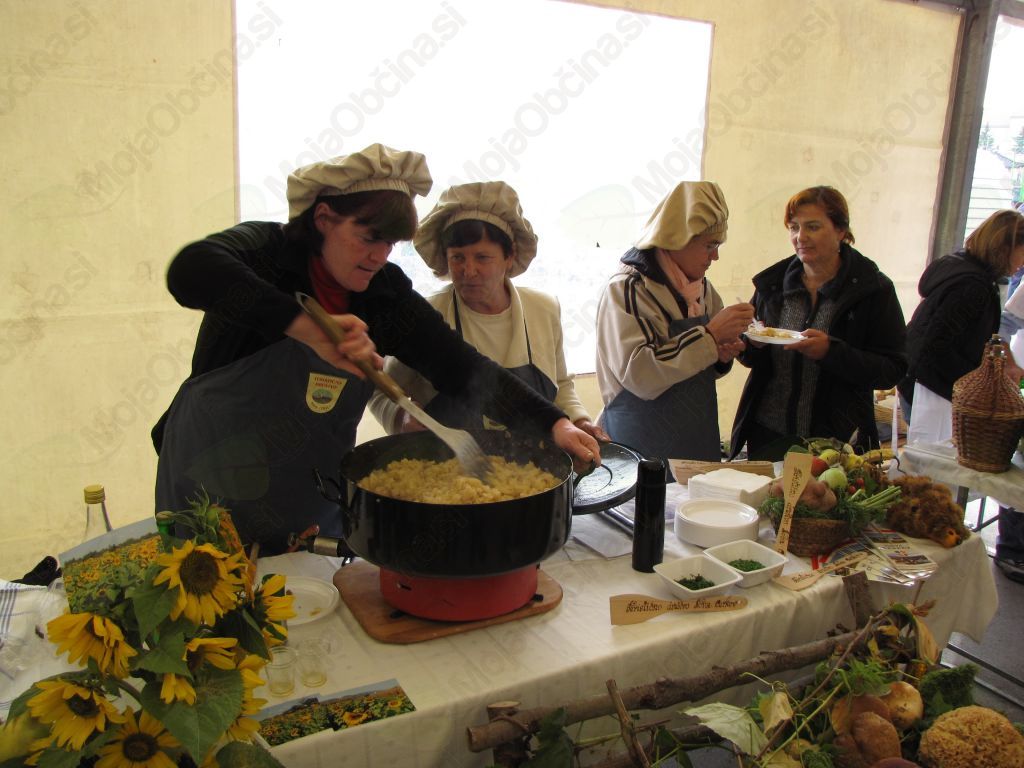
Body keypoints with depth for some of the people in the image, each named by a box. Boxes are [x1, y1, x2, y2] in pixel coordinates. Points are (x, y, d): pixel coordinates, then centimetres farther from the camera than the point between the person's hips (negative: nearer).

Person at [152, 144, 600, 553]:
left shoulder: (385, 292, -4)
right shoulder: (268, 252, -15)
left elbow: (462, 368, -10)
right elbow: (190, 271, -37)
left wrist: (551, 423, -22)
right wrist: (304, 327, -46)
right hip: (211, 497, -3)